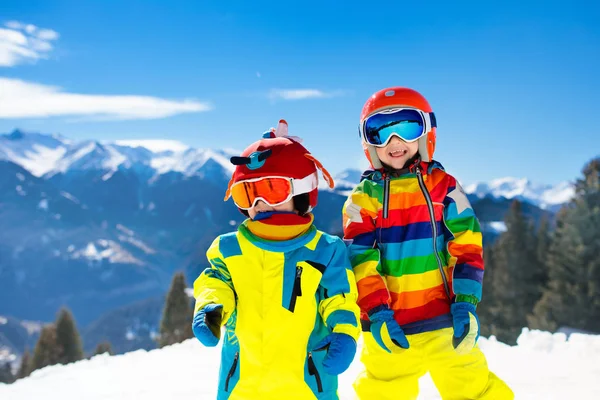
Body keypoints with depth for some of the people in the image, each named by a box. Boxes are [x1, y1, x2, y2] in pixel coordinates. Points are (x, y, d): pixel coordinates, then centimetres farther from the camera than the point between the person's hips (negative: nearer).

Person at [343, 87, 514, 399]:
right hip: (391, 328, 0)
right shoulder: (362, 199, 0)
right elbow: (360, 262, -5)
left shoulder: (442, 185, 1)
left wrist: (465, 303, -11)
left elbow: (467, 245, -2)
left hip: (446, 321, 0)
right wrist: (376, 314, -14)